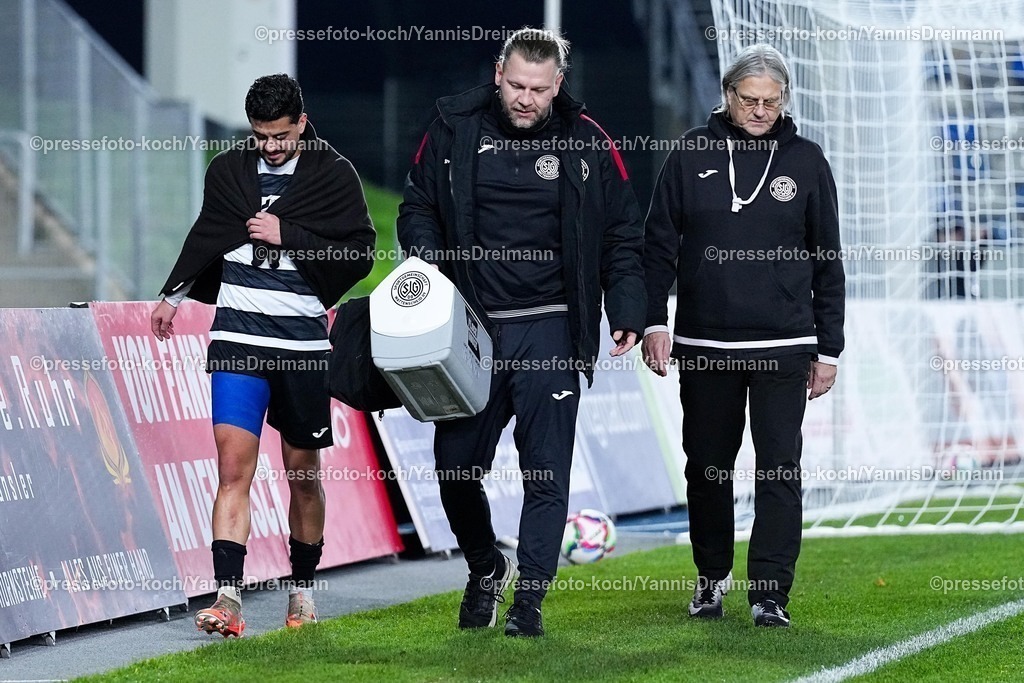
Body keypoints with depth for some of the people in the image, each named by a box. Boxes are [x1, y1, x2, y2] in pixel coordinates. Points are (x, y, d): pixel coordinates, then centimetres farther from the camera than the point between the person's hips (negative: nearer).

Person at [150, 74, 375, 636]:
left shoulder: (334, 176, -1)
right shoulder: (228, 171, 7)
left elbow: (360, 254, -7)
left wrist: (286, 236, -13)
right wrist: (173, 295, 29)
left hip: (303, 343, -1)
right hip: (237, 340, 1)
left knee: (303, 473, 10)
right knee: (234, 468, -12)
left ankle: (302, 588, 27)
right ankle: (228, 598, -19)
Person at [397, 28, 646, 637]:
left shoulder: (587, 142, 0)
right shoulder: (455, 129, 2)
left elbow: (622, 237, 7)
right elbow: (418, 208, 13)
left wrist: (627, 313, -3)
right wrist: (428, 268, -5)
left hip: (548, 329, -2)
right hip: (470, 326, 2)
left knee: (546, 471, -4)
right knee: (455, 465, 7)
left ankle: (529, 596, 2)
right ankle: (486, 569, 31)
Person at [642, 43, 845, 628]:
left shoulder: (806, 161, 4)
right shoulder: (693, 155, 4)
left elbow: (828, 261, 8)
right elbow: (659, 243, 7)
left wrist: (829, 349, 5)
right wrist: (654, 321, -3)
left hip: (784, 348, -1)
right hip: (704, 346, 1)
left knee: (780, 469, -5)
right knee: (707, 466, 9)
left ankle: (771, 591, -3)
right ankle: (712, 576, 25)